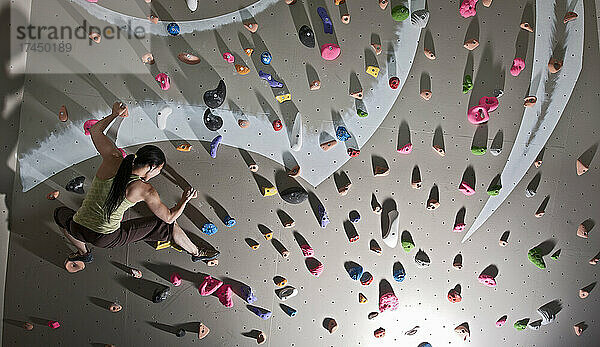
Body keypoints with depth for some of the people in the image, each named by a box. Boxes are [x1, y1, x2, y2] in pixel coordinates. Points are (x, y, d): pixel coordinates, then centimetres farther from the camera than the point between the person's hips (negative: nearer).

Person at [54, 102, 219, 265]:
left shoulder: (112, 160, -7)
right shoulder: (146, 191, -13)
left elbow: (95, 130, 10)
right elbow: (170, 217, -3)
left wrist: (115, 114, 16)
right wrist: (185, 200, 8)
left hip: (78, 230, 3)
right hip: (108, 239, -3)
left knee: (60, 213, 41)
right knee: (166, 225, 12)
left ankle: (83, 252, 51)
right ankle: (196, 253, 31)